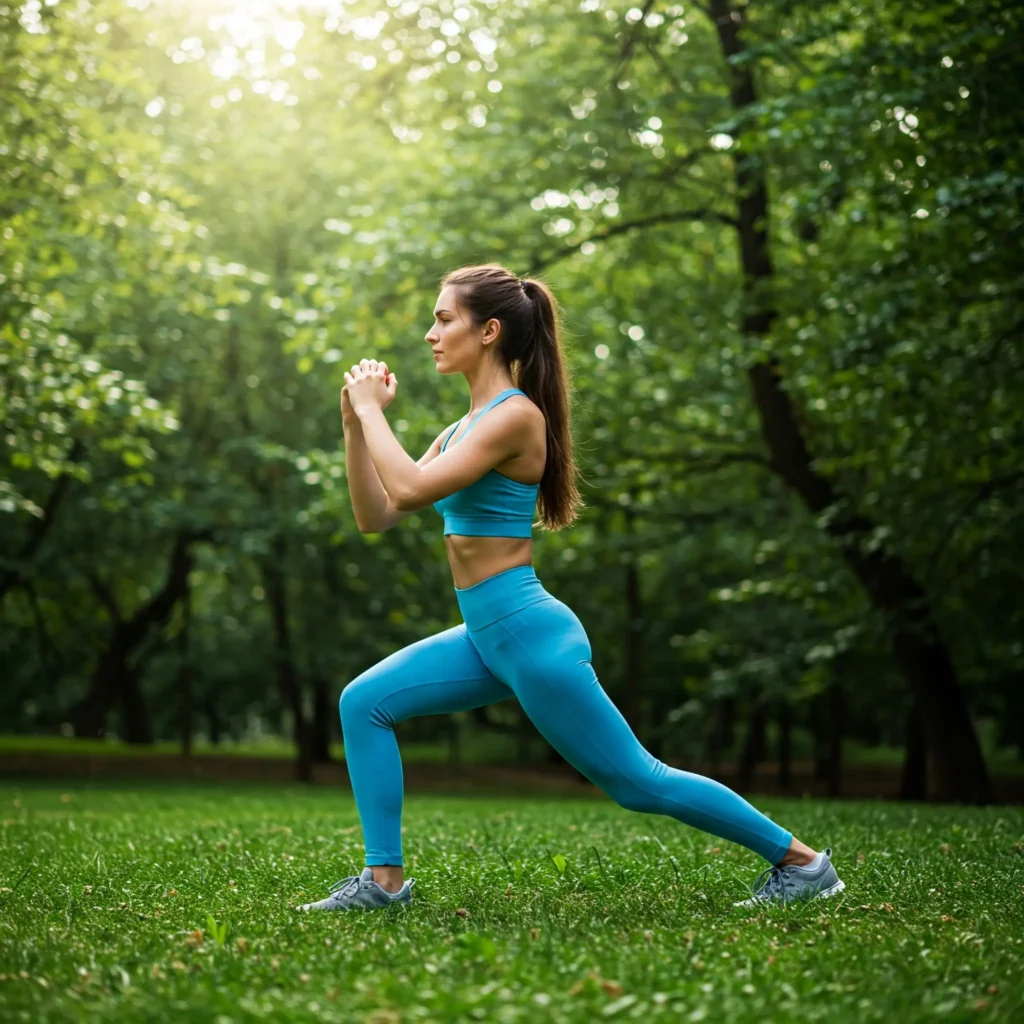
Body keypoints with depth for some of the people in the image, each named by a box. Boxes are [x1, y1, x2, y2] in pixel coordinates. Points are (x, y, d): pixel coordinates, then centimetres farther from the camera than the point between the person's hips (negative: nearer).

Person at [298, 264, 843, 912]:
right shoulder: (467, 425, 12)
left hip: (531, 634, -9)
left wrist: (369, 408, -14)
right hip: (487, 637, 9)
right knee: (364, 703, 3)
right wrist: (356, 421, 4)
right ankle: (384, 878, 6)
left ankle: (802, 861, 15)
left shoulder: (514, 415, -16)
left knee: (638, 781, 0)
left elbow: (410, 490, -27)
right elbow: (375, 516, 12)